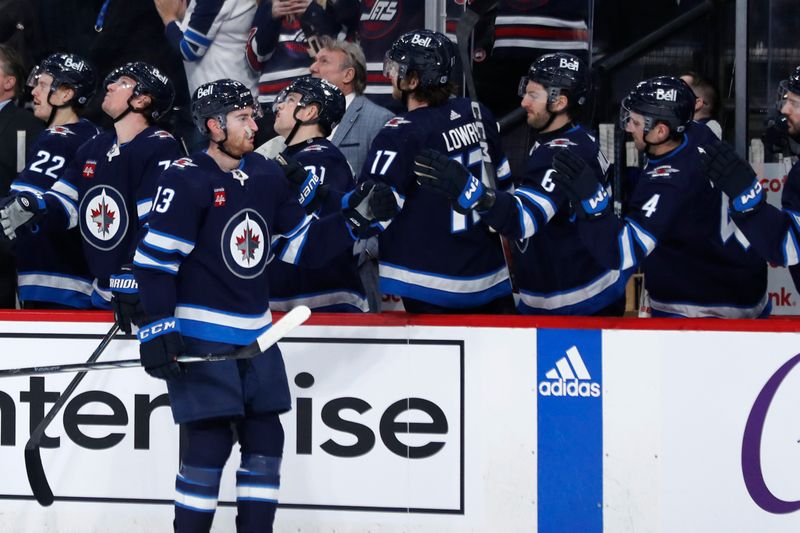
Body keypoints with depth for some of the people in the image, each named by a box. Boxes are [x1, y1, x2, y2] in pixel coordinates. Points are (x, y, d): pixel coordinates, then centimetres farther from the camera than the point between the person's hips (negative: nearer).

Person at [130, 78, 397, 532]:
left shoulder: (267, 176, 9)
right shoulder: (188, 181, -12)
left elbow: (304, 245, 14)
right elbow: (155, 258, -14)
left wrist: (356, 217, 2)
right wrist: (159, 327, -19)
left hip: (255, 336, 7)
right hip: (198, 337, -7)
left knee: (265, 440, 7)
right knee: (210, 444, -8)